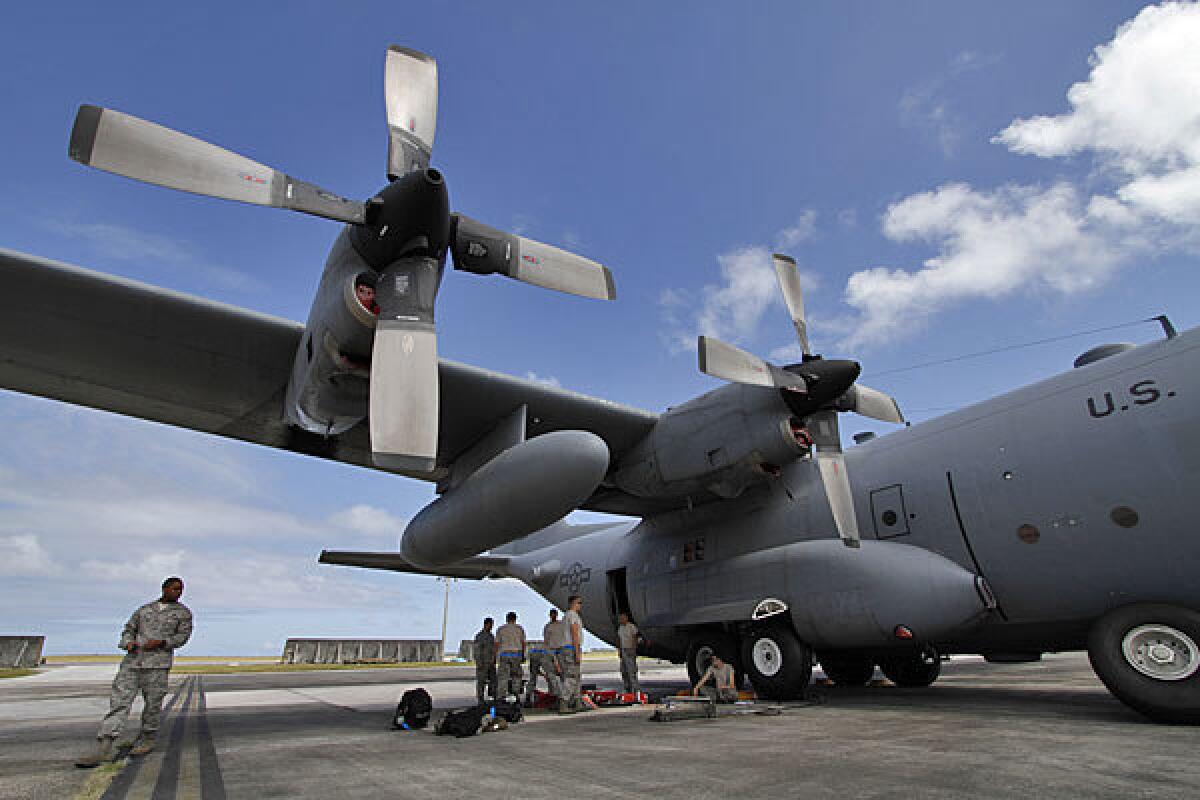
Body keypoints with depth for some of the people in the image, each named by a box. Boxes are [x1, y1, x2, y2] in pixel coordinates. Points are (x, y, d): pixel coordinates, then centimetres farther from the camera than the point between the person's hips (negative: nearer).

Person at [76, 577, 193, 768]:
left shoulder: (183, 613, 9)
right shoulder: (144, 609, 19)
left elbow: (183, 635, 1)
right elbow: (128, 630, 21)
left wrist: (161, 642, -13)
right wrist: (128, 643, 0)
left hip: (158, 661, -3)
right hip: (132, 660, 3)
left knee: (152, 703, 0)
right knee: (119, 700, -6)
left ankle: (147, 739, 19)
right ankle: (104, 748, -7)